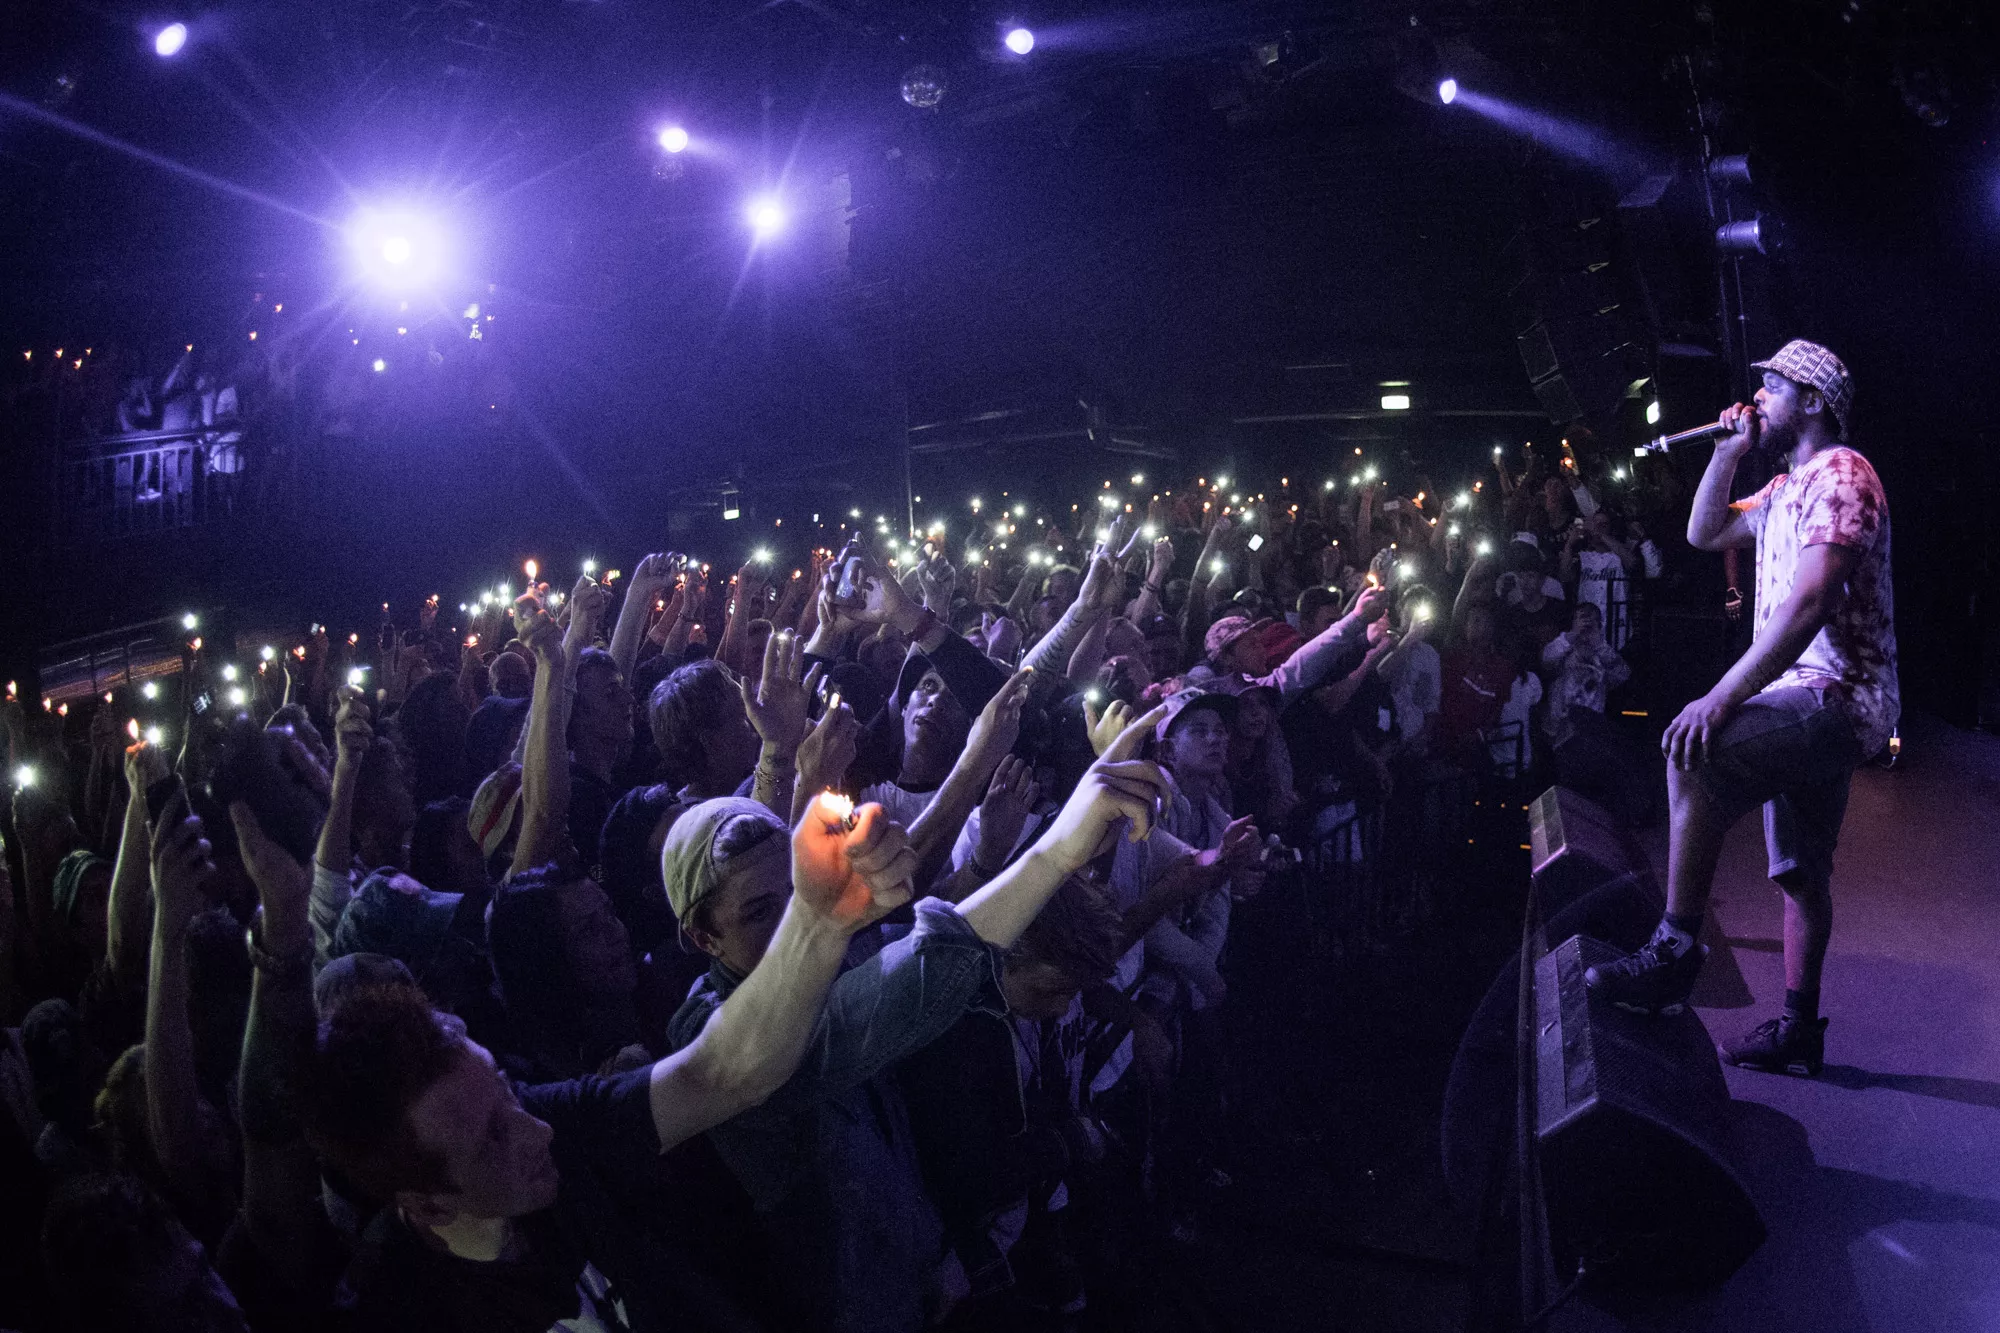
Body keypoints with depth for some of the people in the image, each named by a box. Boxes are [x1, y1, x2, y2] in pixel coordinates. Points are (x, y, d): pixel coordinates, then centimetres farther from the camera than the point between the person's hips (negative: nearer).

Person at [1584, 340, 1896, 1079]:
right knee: (1800, 872, 13)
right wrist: (1730, 451, 14)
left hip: (1837, 695, -11)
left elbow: (1810, 603, -25)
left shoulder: (1839, 473, -13)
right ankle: (1798, 1030, 22)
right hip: (1805, 702, 11)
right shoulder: (1787, 488, 18)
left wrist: (1723, 696, -31)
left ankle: (1674, 954, -26)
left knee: (1694, 755, -32)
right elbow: (1705, 533, 28)